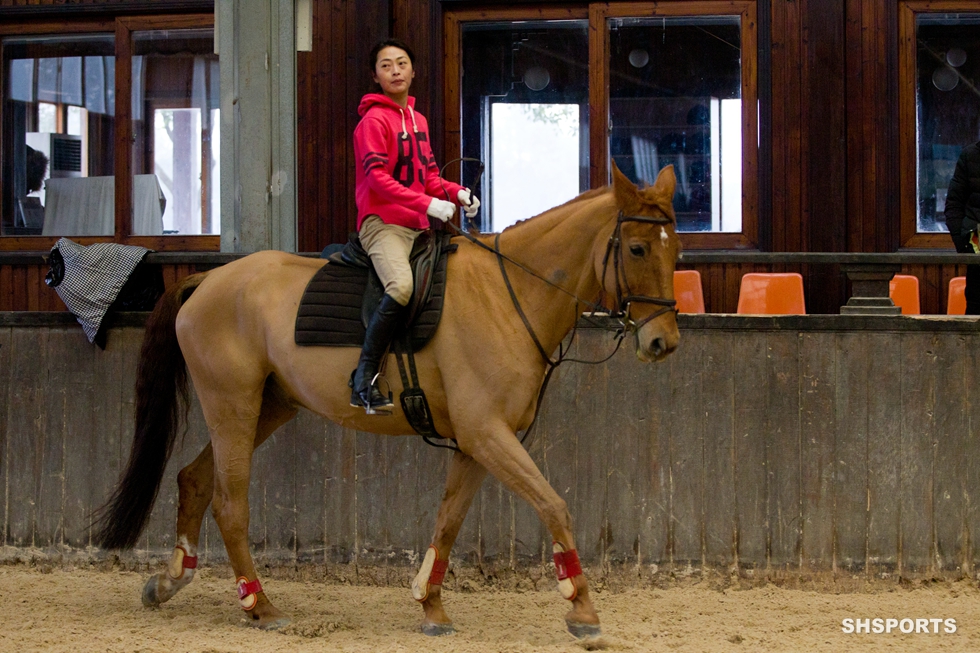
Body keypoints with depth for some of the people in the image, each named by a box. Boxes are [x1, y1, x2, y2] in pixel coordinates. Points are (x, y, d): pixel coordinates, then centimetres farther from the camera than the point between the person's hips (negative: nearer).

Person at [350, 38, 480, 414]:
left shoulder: (418, 120, 20)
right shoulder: (374, 120, -5)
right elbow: (378, 176, -15)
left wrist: (455, 193, 2)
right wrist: (427, 204, -23)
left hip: (417, 227, 9)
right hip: (382, 224, -9)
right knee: (402, 285, -33)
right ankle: (364, 380, -30)